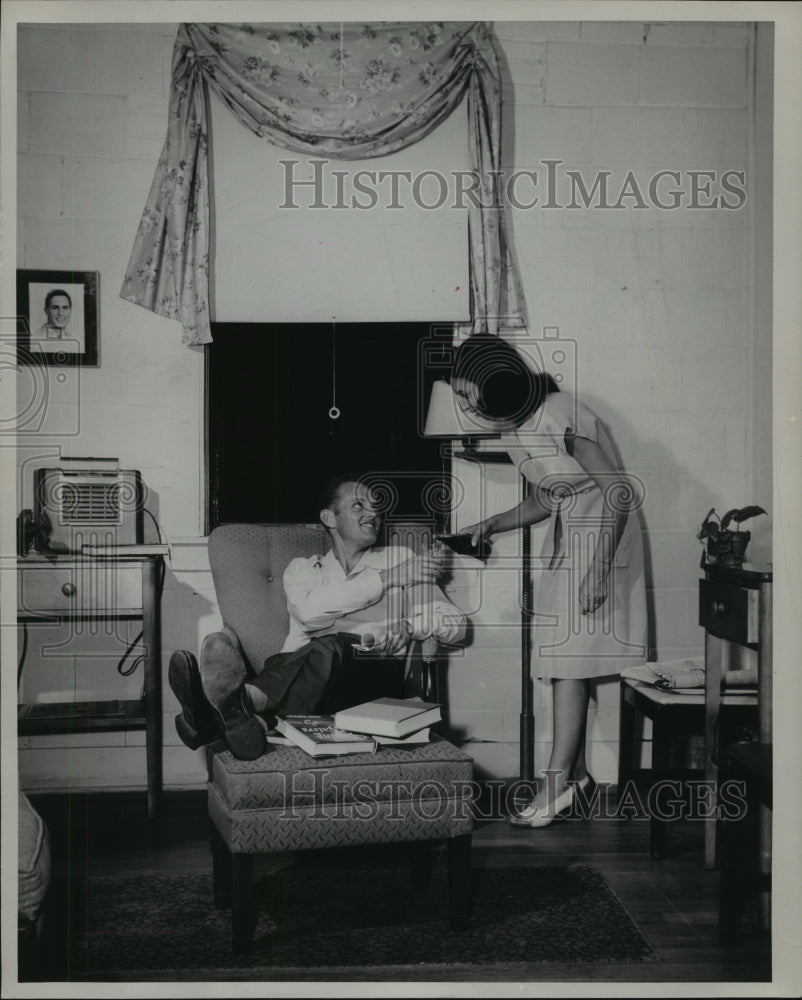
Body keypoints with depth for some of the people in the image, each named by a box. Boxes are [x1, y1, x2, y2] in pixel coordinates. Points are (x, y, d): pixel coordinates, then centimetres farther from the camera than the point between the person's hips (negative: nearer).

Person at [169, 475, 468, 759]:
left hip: (374, 674, -2)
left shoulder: (399, 559, 22)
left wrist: (407, 626, -10)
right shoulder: (302, 568, 23)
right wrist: (387, 579, -4)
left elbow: (455, 625, 12)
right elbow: (311, 612, -2)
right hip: (296, 670, 2)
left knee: (331, 647, -37)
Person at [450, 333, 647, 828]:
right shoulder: (514, 428, 6)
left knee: (571, 655, -11)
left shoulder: (560, 415, -22)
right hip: (566, 532, 9)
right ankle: (575, 769, 14)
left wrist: (600, 566, -26)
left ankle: (558, 780, -8)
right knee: (563, 654, 6)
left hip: (601, 526, -9)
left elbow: (619, 490, -23)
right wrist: (490, 526, 7)